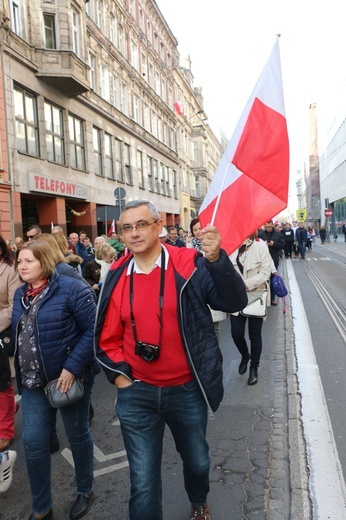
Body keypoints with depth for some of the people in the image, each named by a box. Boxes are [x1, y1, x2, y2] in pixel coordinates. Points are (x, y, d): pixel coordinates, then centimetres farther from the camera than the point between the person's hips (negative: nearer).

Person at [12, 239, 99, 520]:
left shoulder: (71, 288, -17)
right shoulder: (20, 294, 6)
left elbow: (92, 330, -19)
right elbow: (19, 335, 14)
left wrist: (72, 368, -24)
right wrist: (21, 373, 7)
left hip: (70, 377, -5)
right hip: (33, 382, 6)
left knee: (78, 435, 14)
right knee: (33, 443, 10)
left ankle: (85, 492, 41)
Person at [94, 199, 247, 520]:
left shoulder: (189, 265, -13)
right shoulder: (117, 277, -3)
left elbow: (234, 302, -22)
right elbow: (107, 337, 6)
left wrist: (216, 260, -37)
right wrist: (118, 375, -2)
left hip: (187, 391, 0)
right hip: (137, 394, 1)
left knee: (197, 460, 25)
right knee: (143, 481, 9)